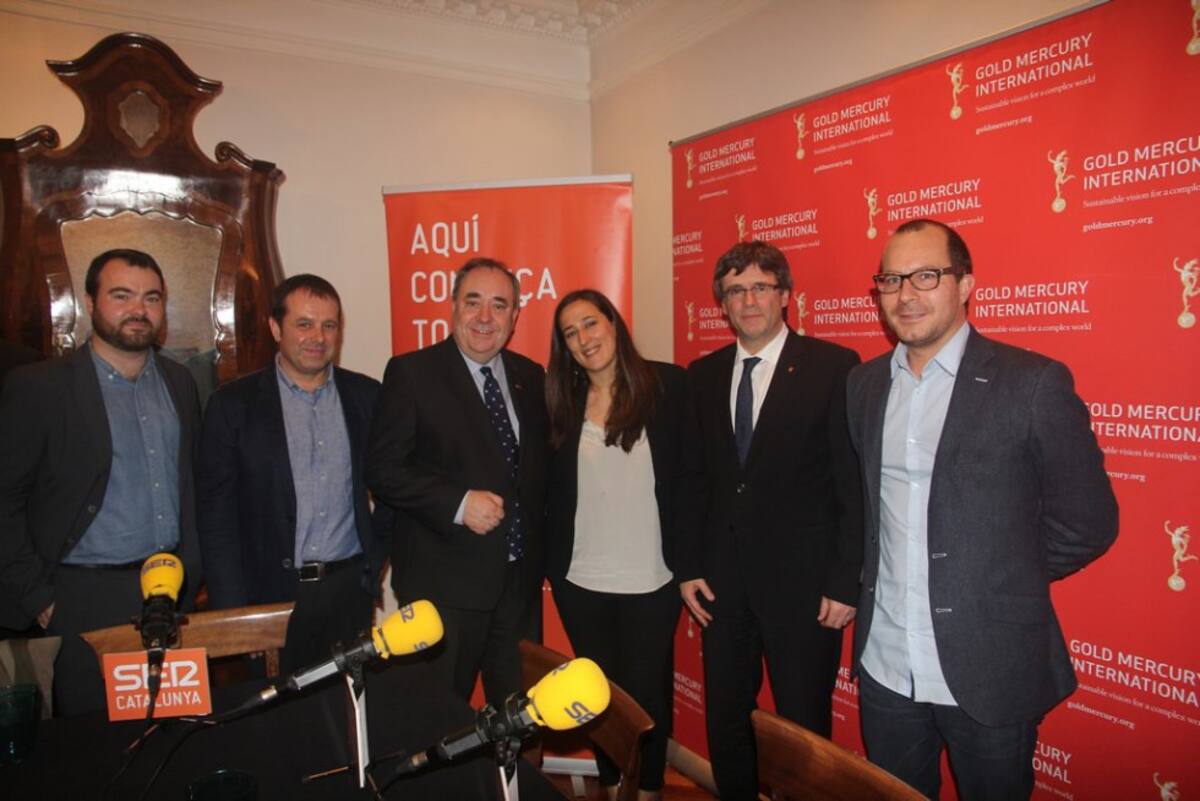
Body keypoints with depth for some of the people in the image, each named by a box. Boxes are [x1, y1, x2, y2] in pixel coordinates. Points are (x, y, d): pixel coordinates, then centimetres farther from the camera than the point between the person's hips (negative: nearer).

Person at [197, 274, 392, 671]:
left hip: (350, 589, 2)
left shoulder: (367, 396, 4)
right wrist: (232, 610, -7)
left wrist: (376, 545, 5)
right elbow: (217, 515, -3)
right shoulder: (233, 404, -2)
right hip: (271, 594, -1)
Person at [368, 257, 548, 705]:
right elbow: (383, 470, -11)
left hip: (521, 579, 5)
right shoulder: (411, 373, -7)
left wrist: (535, 535, 4)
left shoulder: (531, 377, 8)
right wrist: (459, 503, -21)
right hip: (445, 582, -4)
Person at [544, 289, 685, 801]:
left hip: (651, 580, -2)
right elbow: (550, 489, 6)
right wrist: (550, 562, 1)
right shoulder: (560, 400, 3)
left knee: (648, 692, 11)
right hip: (580, 581, 3)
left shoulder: (668, 385, -6)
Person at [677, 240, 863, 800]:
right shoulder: (703, 375, 7)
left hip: (803, 581, -4)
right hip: (723, 580, 5)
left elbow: (855, 484, -9)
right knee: (725, 723, 18)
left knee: (804, 729, 11)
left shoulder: (833, 367, -8)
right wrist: (688, 566, 6)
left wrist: (846, 583, -11)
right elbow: (695, 479, 9)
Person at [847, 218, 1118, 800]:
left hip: (988, 674, -4)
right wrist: (879, 577, 4)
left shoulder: (1034, 384, -12)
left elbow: (1086, 523, -7)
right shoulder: (864, 384, 4)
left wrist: (1003, 582, -1)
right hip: (883, 665, 5)